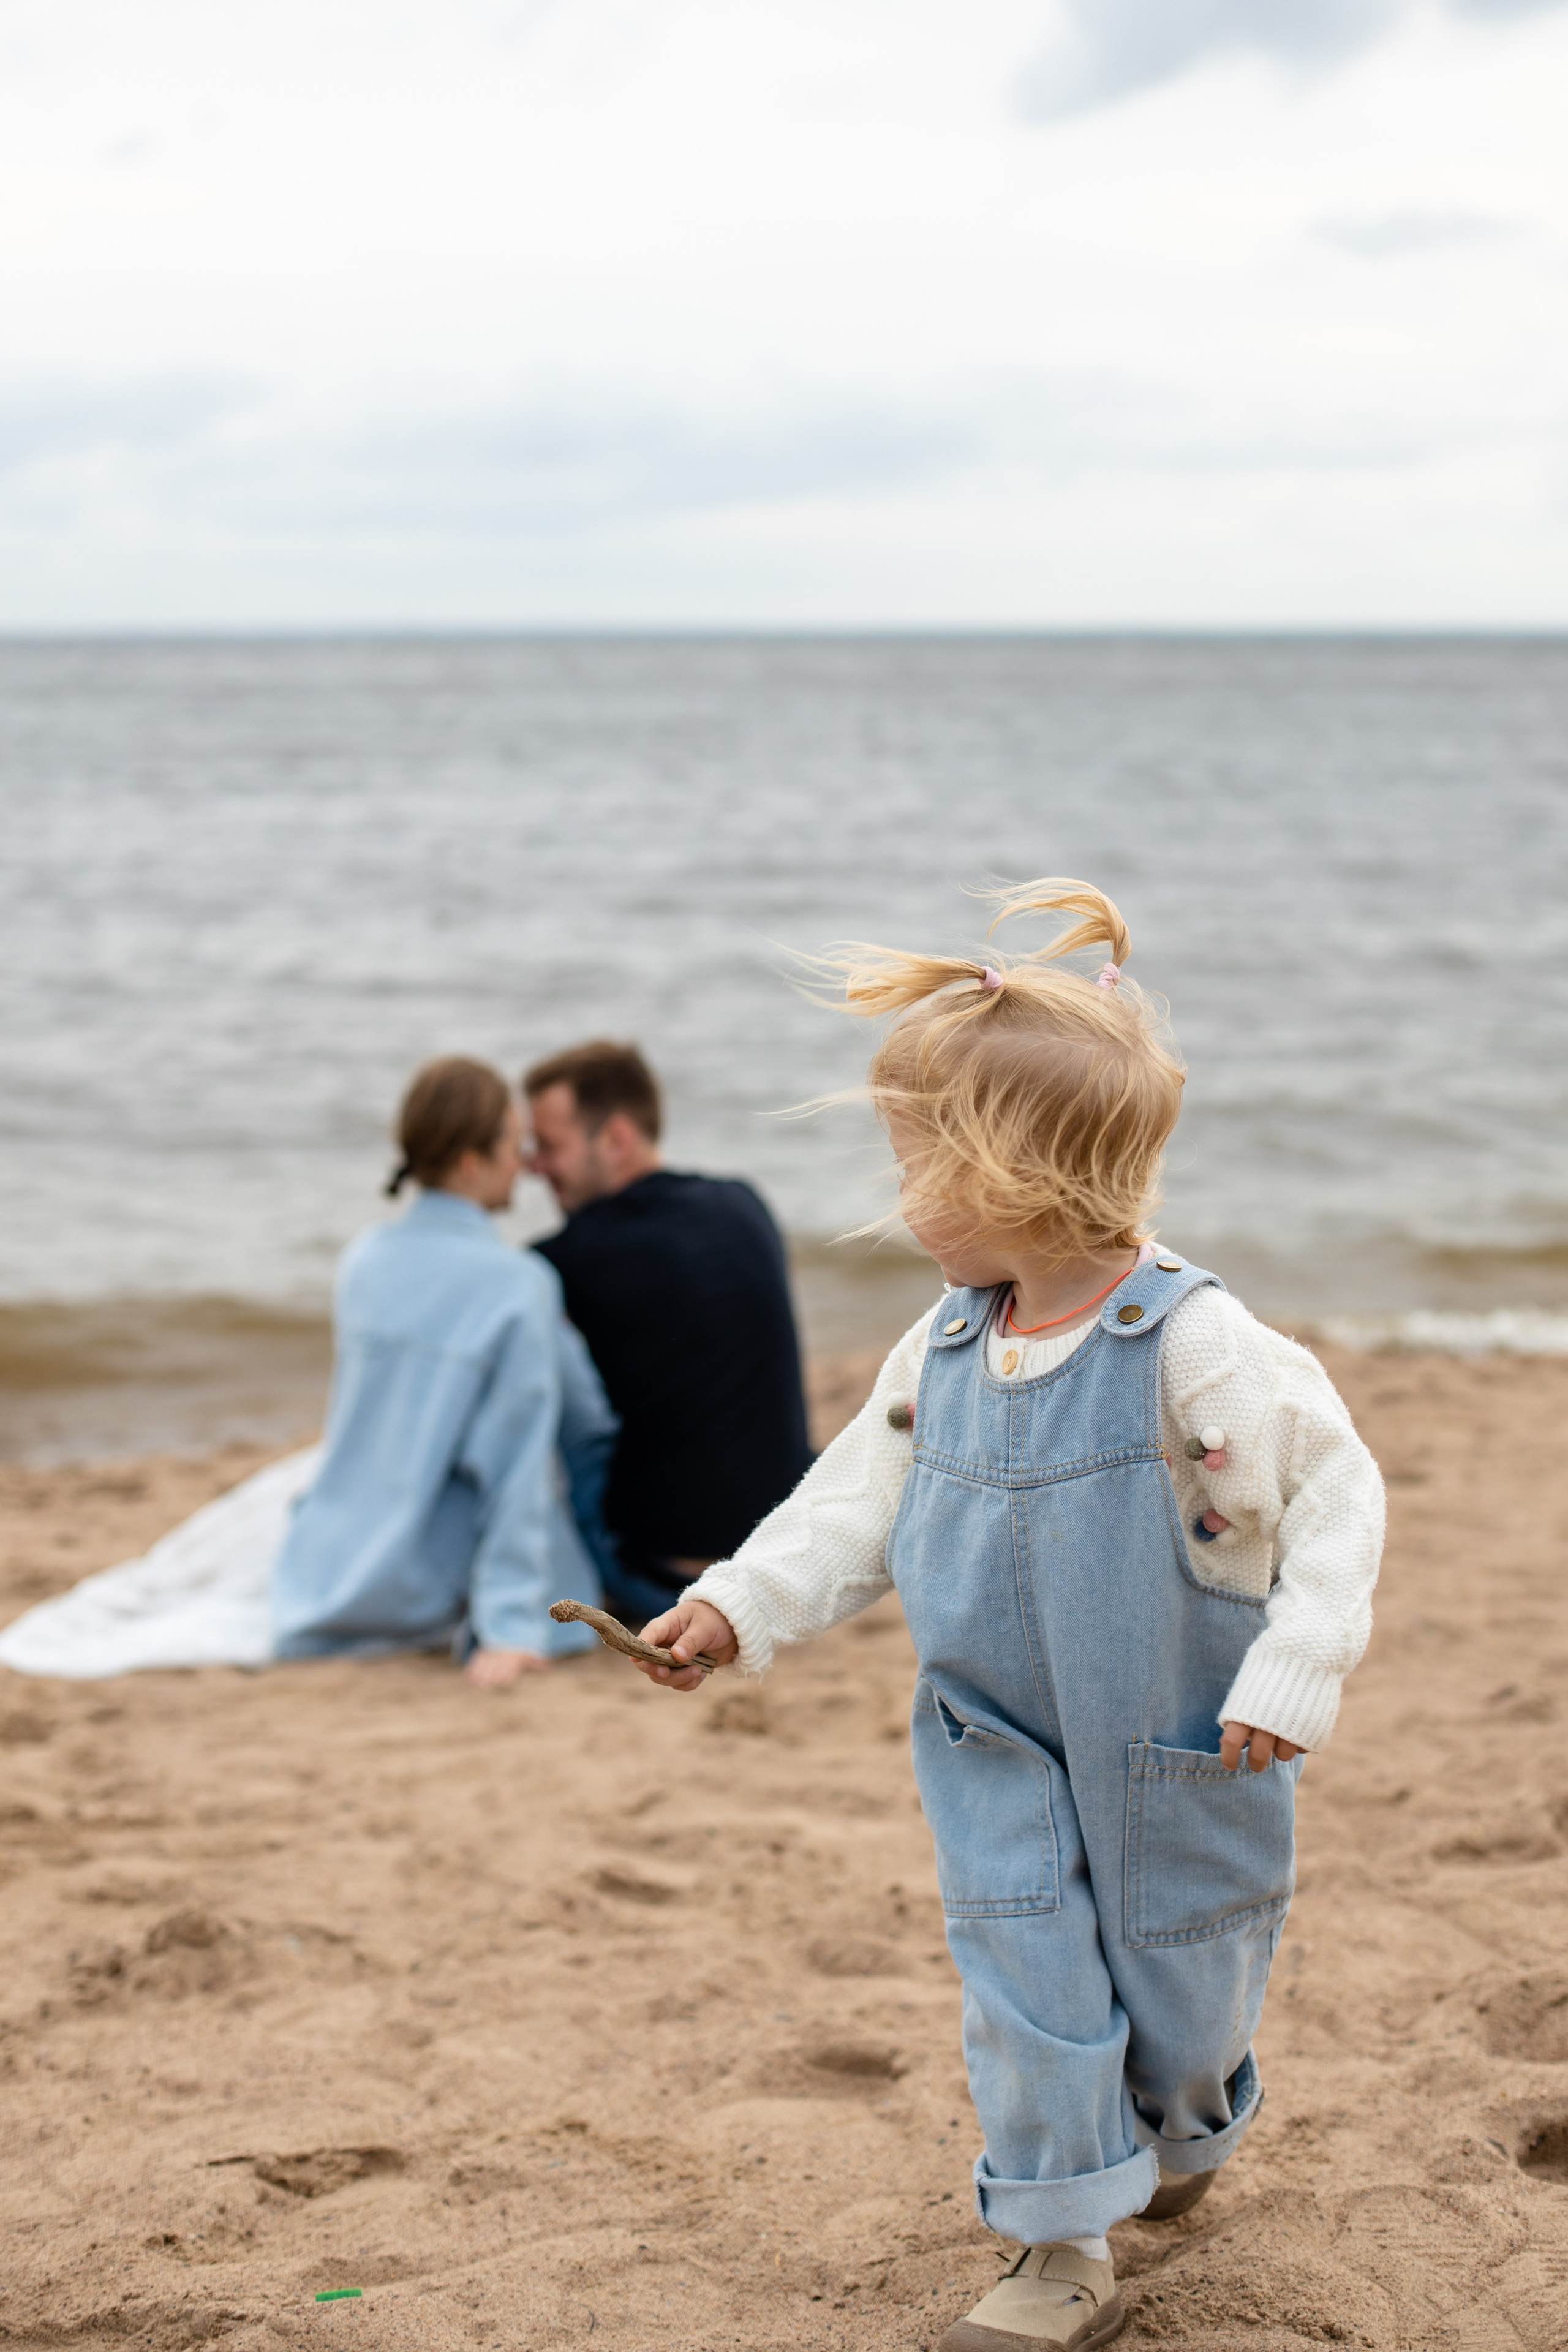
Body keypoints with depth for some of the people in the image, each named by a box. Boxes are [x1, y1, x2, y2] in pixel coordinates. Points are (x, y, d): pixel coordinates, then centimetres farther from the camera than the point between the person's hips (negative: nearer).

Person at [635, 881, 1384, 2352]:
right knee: (1027, 1983, -2)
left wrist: (1296, 1667, -24)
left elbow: (1335, 1490, -19)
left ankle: (1190, 2127, 47)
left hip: (1173, 1749, -4)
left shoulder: (1197, 1349, -24)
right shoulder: (942, 1354, -4)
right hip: (1001, 1753, 4)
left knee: (1179, 1978, 13)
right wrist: (741, 1605, -3)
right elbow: (858, 1505, 6)